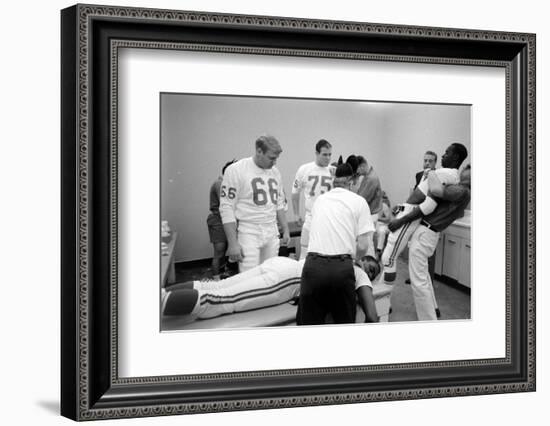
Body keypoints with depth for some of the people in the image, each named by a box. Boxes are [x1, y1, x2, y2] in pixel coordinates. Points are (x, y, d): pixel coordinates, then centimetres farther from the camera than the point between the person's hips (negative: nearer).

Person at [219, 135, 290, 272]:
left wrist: (285, 230, 16)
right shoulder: (236, 170, -9)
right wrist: (232, 243, -15)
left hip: (272, 234, 6)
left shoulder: (275, 172, 11)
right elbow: (226, 208, -11)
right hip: (249, 234, -6)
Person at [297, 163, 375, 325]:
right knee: (345, 323, 14)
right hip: (341, 268, -2)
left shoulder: (319, 200, 18)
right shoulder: (358, 201, 6)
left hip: (313, 265, 3)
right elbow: (363, 246, 1)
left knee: (309, 323, 8)